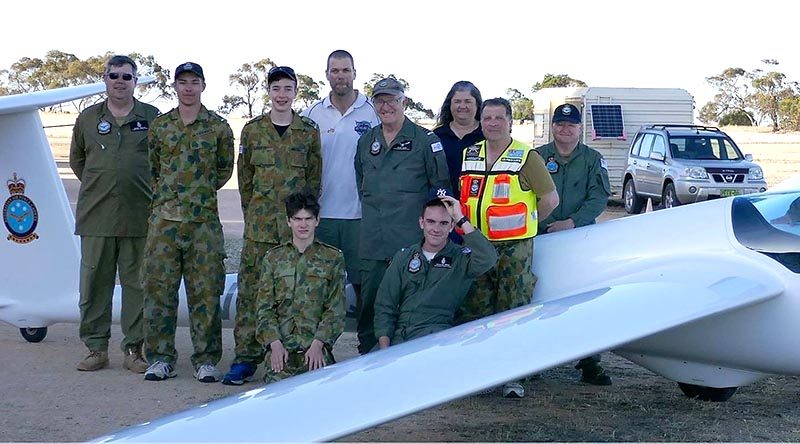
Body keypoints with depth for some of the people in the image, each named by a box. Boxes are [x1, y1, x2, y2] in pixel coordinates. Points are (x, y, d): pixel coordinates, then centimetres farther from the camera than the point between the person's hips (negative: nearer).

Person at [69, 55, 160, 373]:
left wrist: (150, 189, 6)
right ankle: (96, 349, 14)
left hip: (139, 217, -1)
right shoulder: (88, 119, 11)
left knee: (137, 284, 2)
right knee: (94, 284, 4)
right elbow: (76, 159, 22)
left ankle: (134, 349, 11)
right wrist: (97, 185, 14)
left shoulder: (152, 118, 6)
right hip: (96, 216, 2)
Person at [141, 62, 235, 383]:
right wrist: (166, 194, 8)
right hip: (164, 218, 2)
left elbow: (225, 169, 12)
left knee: (206, 291, 0)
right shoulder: (159, 126, 11)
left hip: (204, 219, -2)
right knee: (159, 287, 2)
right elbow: (151, 169, 18)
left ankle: (205, 360, 9)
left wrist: (200, 192, 6)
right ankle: (161, 358, 12)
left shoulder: (218, 127, 6)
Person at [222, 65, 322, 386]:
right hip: (259, 225, 1)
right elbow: (244, 177, 11)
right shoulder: (252, 130, 8)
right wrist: (253, 214, 8)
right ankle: (245, 358, 4)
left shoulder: (309, 131, 6)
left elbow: (314, 179, 8)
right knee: (250, 289, -1)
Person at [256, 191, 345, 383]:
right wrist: (275, 343, -8)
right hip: (281, 343, 1)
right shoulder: (274, 258, 13)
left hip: (316, 344, 0)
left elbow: (336, 309, 3)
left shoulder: (333, 258, 8)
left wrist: (317, 344, -11)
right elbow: (265, 307, 8)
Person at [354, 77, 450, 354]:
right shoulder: (366, 141, 15)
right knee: (368, 299, 6)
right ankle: (367, 353, 17)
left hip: (410, 238, -4)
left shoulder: (425, 140, 0)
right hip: (372, 240, 5)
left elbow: (441, 184, 1)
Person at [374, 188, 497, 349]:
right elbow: (385, 306, 12)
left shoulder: (461, 257, 5)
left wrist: (461, 220, -14)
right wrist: (384, 346, -3)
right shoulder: (404, 256, 16)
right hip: (399, 334, 2)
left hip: (437, 332, -2)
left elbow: (488, 259, -20)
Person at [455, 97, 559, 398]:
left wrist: (524, 223, 3)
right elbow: (461, 195, 22)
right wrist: (467, 226, 11)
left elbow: (550, 198, -3)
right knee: (475, 311, 9)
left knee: (513, 313, -1)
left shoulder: (526, 157, -3)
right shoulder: (469, 156, 11)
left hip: (514, 248, -5)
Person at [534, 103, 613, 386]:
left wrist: (571, 222, -14)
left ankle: (589, 363, 1)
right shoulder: (537, 157, 9)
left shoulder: (592, 159, 8)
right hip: (541, 238, 1)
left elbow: (599, 198, -1)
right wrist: (540, 224, -10)